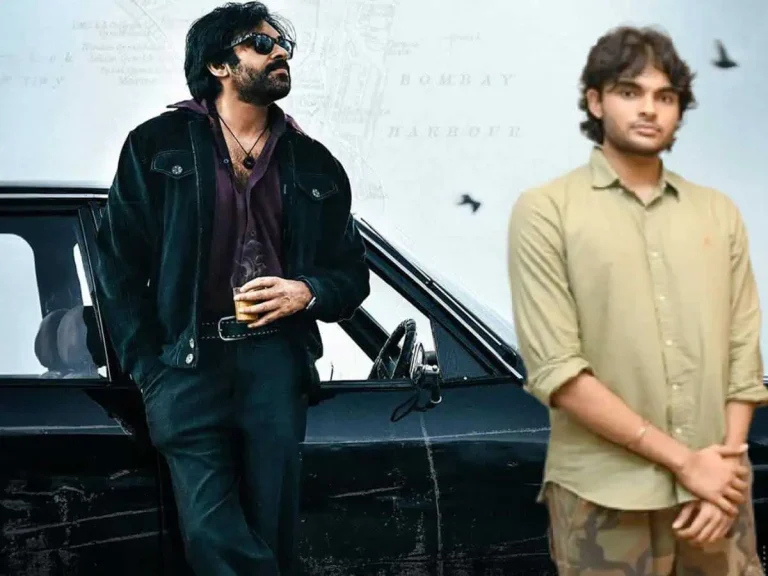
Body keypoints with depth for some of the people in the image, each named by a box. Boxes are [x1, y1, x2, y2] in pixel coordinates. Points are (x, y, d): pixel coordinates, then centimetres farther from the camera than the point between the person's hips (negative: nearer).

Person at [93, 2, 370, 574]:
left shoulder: (314, 163, 15)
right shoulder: (158, 145, 6)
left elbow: (352, 273, 19)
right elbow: (119, 266, 4)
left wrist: (309, 292, -4)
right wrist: (150, 372, -2)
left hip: (277, 361, 2)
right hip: (189, 360, -2)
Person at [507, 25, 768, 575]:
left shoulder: (719, 213, 8)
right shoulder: (546, 211, -4)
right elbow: (556, 370, -11)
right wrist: (683, 460, -12)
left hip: (717, 487, 3)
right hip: (605, 497, -3)